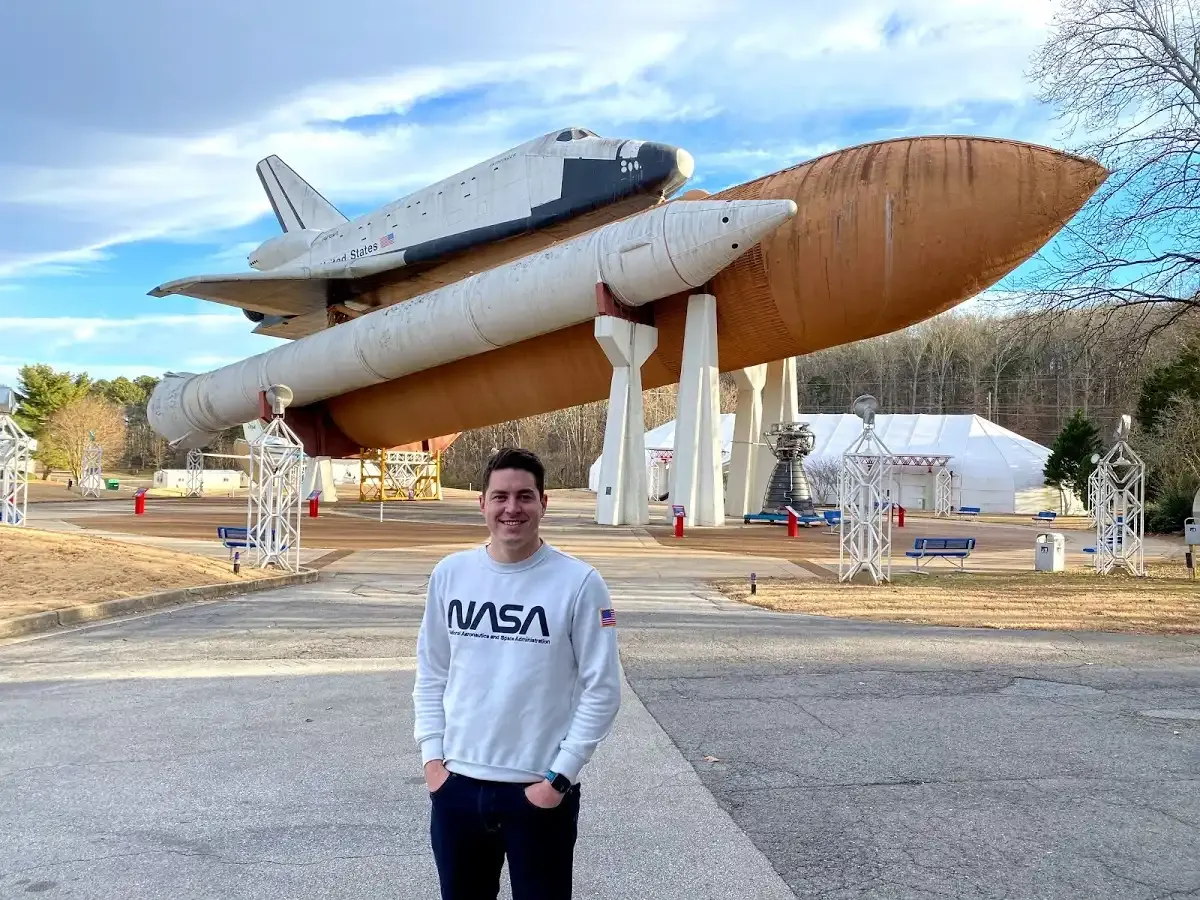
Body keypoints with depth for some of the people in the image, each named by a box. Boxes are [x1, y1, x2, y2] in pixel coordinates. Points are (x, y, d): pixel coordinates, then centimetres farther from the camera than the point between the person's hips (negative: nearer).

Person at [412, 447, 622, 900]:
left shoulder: (579, 583, -11)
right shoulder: (449, 573, 0)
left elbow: (601, 690, -9)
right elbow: (431, 674, 8)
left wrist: (560, 776, -11)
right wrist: (431, 754, 1)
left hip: (540, 791, -3)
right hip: (456, 783, 4)